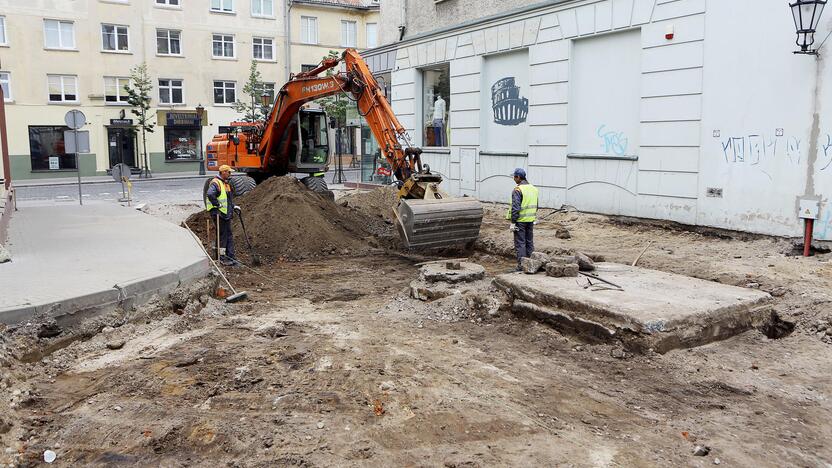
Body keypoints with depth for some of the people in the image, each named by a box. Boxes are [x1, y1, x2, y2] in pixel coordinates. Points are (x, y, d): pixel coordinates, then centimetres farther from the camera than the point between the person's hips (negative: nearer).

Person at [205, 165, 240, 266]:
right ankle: (221, 257, 4)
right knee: (222, 235, -4)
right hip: (218, 214, -10)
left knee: (229, 236, 11)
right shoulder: (215, 183, -14)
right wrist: (218, 205, -24)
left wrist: (234, 206, 17)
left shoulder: (226, 184, 18)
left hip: (226, 214, 10)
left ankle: (231, 257, 16)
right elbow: (210, 194, -32)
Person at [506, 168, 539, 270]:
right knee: (529, 242, 14)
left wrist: (513, 222, -15)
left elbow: (515, 208, -19)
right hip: (530, 220, 7)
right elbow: (536, 206, 15)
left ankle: (521, 265, 0)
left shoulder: (517, 190, -16)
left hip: (520, 220, -7)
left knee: (520, 243, -2)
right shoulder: (533, 188, 9)